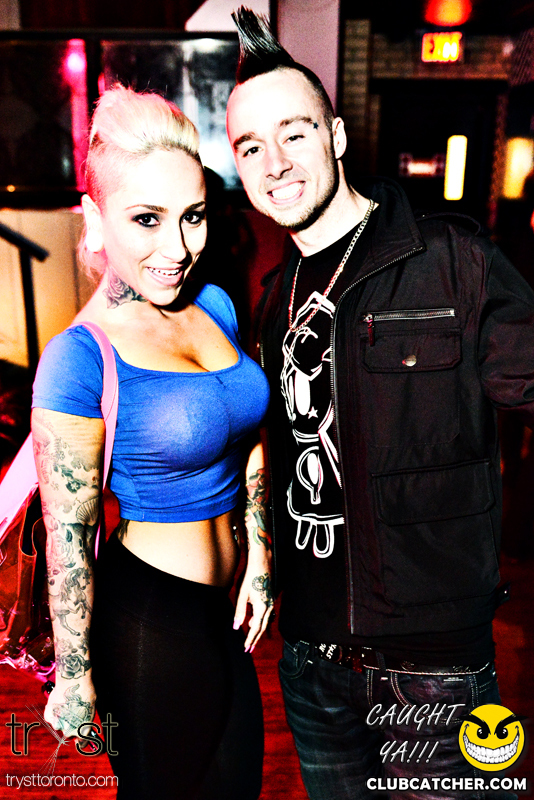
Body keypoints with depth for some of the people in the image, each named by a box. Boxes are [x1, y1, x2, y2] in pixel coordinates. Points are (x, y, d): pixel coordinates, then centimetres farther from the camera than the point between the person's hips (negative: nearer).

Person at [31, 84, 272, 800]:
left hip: (223, 604, 7)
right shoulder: (78, 361, -22)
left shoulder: (215, 304, -2)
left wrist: (260, 559, 6)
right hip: (148, 619, -6)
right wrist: (74, 675, -6)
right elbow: (68, 535, -16)